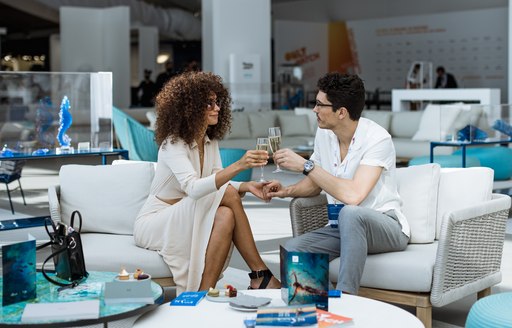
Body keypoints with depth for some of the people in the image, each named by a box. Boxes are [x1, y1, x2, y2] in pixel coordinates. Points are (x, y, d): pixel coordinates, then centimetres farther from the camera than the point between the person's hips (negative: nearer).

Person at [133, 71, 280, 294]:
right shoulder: (173, 144, -20)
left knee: (226, 215, -25)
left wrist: (246, 186, -19)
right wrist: (238, 166, -45)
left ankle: (204, 292, -22)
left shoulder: (210, 141, 5)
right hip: (153, 223, -7)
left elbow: (217, 183, 2)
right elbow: (193, 188, -35)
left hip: (187, 221, 7)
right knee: (227, 195, -25)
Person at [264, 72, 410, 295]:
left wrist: (305, 165, -26)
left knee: (349, 213, -39)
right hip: (343, 227, 6)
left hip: (385, 226, -6)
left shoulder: (377, 139, -19)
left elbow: (353, 195, -33)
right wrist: (288, 191, -2)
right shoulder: (324, 133, 2)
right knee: (291, 249, -20)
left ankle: (344, 296, -31)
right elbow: (316, 183, 20)